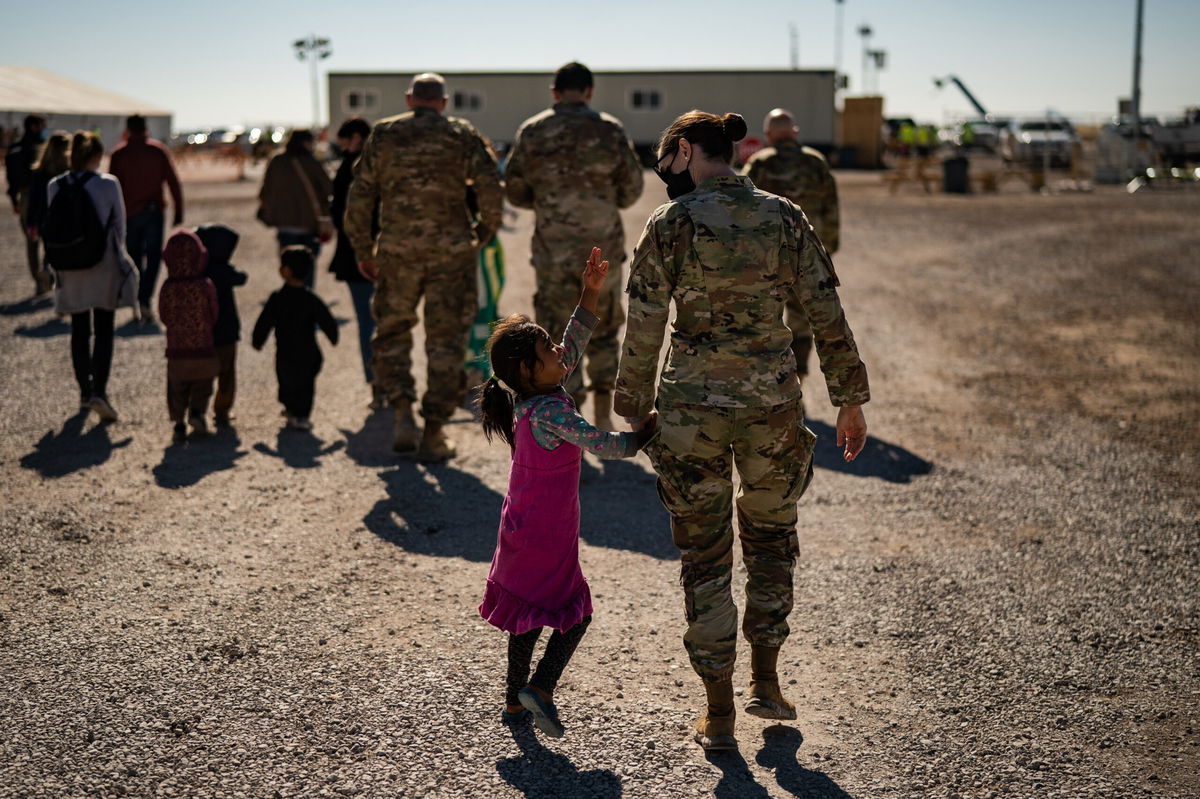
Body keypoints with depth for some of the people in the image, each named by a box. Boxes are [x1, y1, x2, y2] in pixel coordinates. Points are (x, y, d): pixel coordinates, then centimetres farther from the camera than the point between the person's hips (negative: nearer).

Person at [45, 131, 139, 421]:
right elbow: (119, 225, -3)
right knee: (104, 331, 4)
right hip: (103, 267, -3)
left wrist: (59, 262, 16)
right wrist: (118, 256, 14)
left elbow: (51, 229, 4)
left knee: (79, 331, 15)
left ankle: (85, 391, 24)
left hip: (70, 269, 3)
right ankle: (99, 391, -10)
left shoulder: (55, 187, -3)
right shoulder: (109, 184, -11)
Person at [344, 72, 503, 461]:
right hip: (451, 251, -1)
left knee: (391, 334, 17)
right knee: (445, 341, 6)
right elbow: (491, 187, -7)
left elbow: (359, 197, 5)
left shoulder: (383, 134, 7)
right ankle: (433, 434, 7)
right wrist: (485, 231, 9)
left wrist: (363, 250, 14)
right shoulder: (463, 134, 3)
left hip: (396, 252, 1)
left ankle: (402, 413, 3)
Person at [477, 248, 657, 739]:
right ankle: (540, 689, -8)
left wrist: (591, 294, 3)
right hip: (549, 534, -9)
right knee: (572, 615, 3)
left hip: (521, 531, 9)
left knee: (528, 614, 18)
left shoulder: (535, 397, 1)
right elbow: (602, 444, -25)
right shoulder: (551, 412, -24)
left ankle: (514, 700, 27)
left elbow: (574, 346, 7)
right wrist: (645, 436, -10)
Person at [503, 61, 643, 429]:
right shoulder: (610, 130, -3)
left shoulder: (532, 132, -2)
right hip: (604, 247, 1)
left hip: (553, 250, -1)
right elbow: (632, 191, 3)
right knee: (603, 333, 17)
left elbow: (514, 191, 3)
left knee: (559, 337, 7)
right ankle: (603, 416, 18)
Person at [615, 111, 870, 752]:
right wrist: (850, 400, 9)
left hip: (691, 405, -2)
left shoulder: (671, 223, -7)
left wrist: (632, 410, 5)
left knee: (704, 556, 10)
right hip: (773, 402, 2)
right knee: (771, 540, 24)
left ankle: (719, 715, 16)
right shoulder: (784, 218, 1)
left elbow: (643, 329, -6)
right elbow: (827, 316, 1)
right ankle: (765, 683, 30)